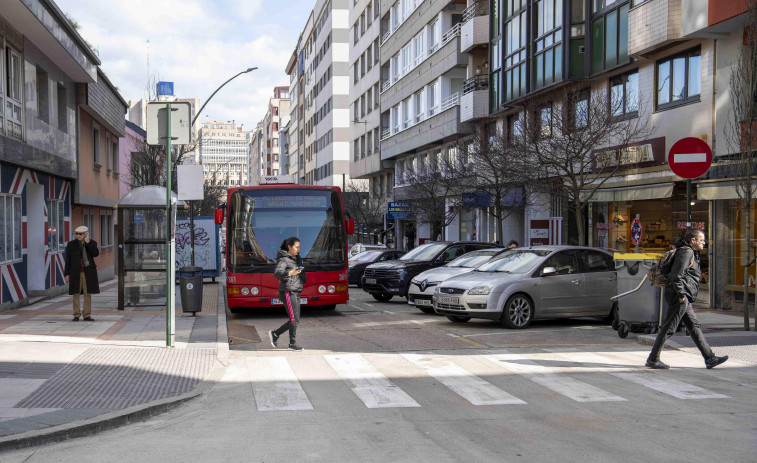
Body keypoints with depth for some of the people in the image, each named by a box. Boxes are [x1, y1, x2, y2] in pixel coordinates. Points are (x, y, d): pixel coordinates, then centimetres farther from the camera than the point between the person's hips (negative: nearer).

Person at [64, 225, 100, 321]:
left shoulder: (92, 243, 3)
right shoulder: (71, 244, 1)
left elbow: (96, 254, -13)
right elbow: (68, 259, 1)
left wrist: (88, 242, -17)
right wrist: (66, 274, -3)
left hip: (88, 272, 1)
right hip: (75, 272, -1)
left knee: (88, 293, 1)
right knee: (76, 293, -1)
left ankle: (87, 315, 7)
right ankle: (76, 315, 6)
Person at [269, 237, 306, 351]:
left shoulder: (297, 258, 14)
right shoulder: (284, 259, -11)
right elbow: (277, 272, -27)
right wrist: (289, 273, -43)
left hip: (296, 292, 9)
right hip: (288, 292, -9)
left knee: (295, 320, 8)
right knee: (294, 319, -7)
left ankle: (274, 334, 20)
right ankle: (292, 344, 3)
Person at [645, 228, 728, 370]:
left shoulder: (692, 253, 21)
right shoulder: (686, 252, -12)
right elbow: (677, 274, -21)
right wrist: (681, 294, -21)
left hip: (684, 299, 11)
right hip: (679, 296, -11)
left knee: (694, 326, 10)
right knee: (668, 328, -6)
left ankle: (709, 358, 12)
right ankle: (653, 359, -1)